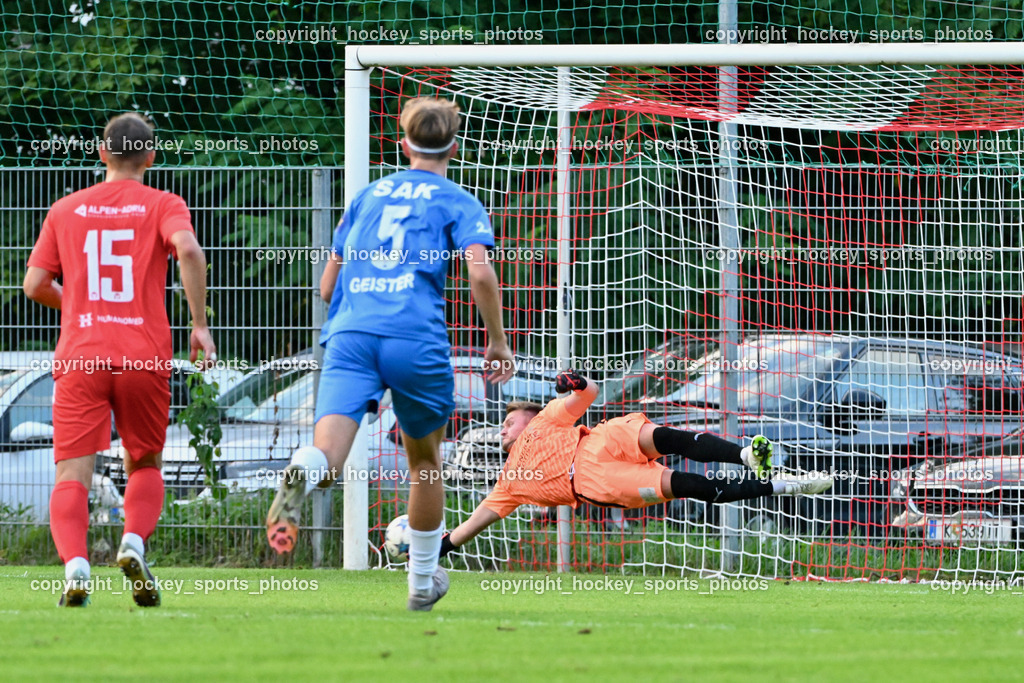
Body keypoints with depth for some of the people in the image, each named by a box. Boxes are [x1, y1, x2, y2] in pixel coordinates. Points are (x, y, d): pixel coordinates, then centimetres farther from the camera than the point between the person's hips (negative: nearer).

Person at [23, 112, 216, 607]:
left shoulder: (66, 210, 13)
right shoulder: (163, 205, 6)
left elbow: (35, 286, 11)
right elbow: (188, 249, -15)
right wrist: (199, 323, -8)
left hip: (80, 358, 0)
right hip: (145, 355, 0)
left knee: (72, 476, -2)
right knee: (145, 466, 17)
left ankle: (75, 564, -26)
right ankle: (134, 543, -10)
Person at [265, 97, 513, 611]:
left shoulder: (368, 196, 24)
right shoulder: (458, 202, 12)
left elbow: (327, 286, 26)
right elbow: (481, 273, -6)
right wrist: (497, 340, 6)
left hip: (348, 336, 2)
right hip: (417, 339, -2)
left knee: (326, 458, -16)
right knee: (425, 461, 20)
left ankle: (304, 471, -53)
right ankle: (422, 581, 31)